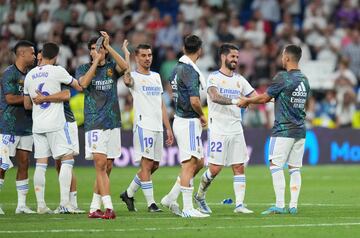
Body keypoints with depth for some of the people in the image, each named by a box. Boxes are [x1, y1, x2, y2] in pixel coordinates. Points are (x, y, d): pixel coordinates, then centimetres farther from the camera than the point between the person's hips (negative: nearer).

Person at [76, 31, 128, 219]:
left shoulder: (111, 67, 9)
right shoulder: (83, 69, 6)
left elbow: (124, 67, -13)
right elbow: (84, 83, -15)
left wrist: (108, 46, -16)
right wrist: (97, 60, -14)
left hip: (113, 123, 3)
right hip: (94, 123, -3)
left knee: (107, 167, 4)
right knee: (100, 164, -15)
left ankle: (94, 207, 12)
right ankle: (108, 207, -20)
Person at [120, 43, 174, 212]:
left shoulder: (156, 76, 19)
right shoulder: (135, 77, -4)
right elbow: (127, 80, -31)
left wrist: (168, 128, 18)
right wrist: (126, 56, -23)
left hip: (158, 127, 7)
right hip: (143, 126, -7)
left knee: (154, 165, 10)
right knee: (147, 163, -9)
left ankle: (129, 194, 24)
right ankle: (151, 203, -7)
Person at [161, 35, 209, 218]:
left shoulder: (177, 68, 12)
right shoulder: (190, 71, -17)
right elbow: (194, 101, -25)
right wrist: (202, 116, -5)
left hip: (180, 119, 9)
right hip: (189, 122, -9)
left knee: (199, 162, 16)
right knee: (189, 164, -6)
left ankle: (171, 198, 18)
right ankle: (187, 208, -4)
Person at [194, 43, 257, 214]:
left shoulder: (239, 80, 14)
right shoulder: (214, 78, -5)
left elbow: (255, 96, 11)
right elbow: (215, 97, -23)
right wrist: (235, 101, -37)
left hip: (236, 130, 6)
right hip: (218, 130, -6)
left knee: (239, 167, -1)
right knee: (215, 168, -5)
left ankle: (239, 204, -2)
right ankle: (200, 196, 17)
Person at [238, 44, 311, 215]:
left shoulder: (282, 77, -11)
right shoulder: (304, 80, 11)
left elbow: (265, 98, -5)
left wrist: (247, 101, 13)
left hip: (283, 130, -7)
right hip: (300, 130, 7)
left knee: (276, 166, -3)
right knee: (295, 168, 8)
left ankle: (280, 205, -9)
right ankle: (293, 205, 5)